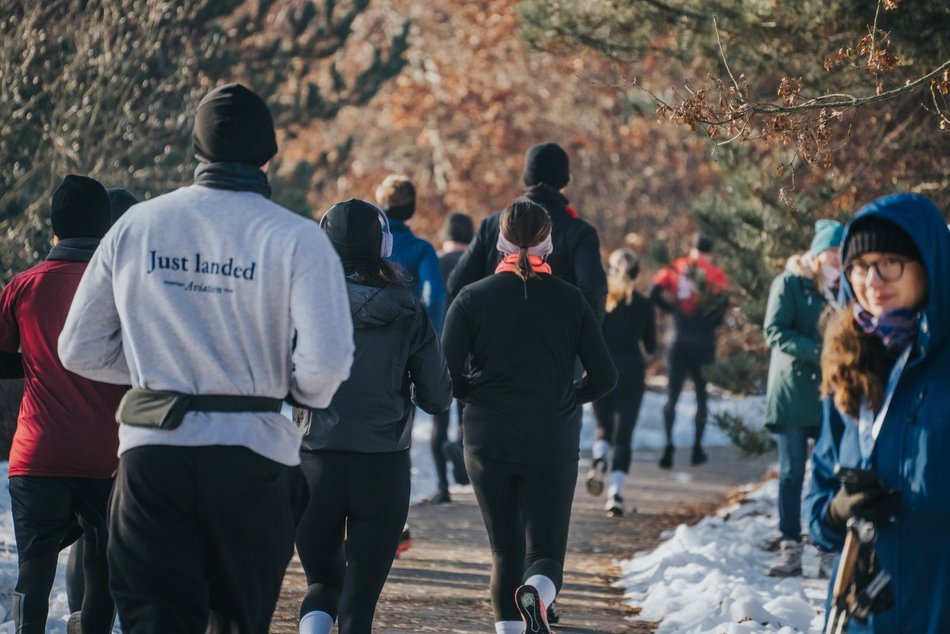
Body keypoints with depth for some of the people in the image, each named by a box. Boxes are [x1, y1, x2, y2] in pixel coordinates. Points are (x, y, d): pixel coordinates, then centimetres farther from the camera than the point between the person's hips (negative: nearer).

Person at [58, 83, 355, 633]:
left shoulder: (136, 226, 4)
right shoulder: (297, 239, -6)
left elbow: (81, 350, 7)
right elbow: (326, 362, -17)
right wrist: (304, 393, 5)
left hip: (151, 449, 1)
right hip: (253, 454, -1)